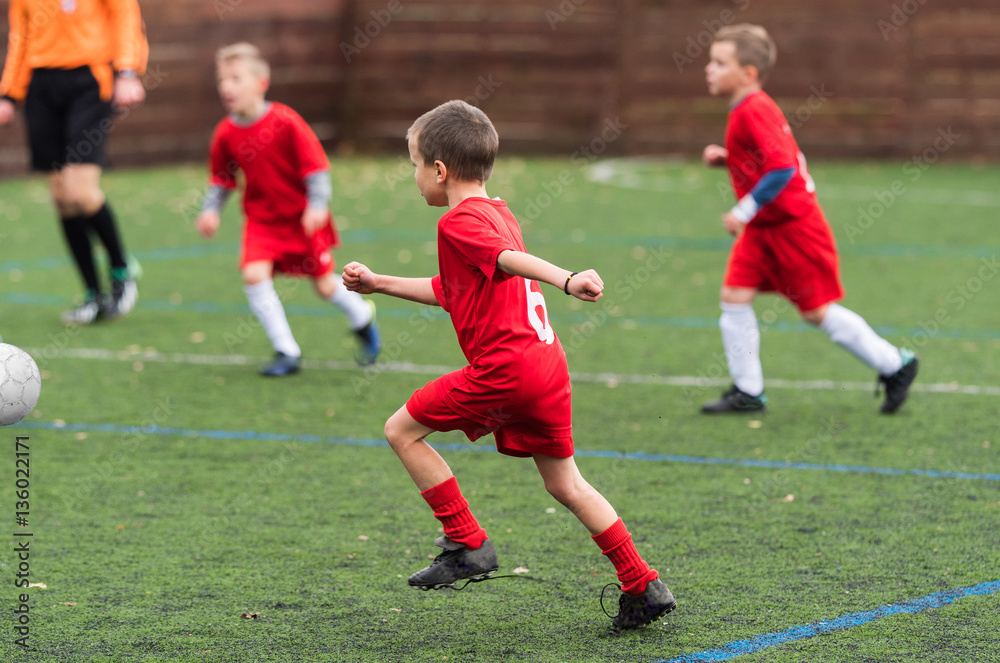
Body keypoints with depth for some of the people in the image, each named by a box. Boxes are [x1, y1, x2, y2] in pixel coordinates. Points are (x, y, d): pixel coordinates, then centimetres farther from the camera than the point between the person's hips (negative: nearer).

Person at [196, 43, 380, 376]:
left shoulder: (286, 122, -20)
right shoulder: (225, 133, -7)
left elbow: (315, 164, -15)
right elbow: (221, 178, 7)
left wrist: (317, 205, -24)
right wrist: (211, 209, -7)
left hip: (302, 218, -3)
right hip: (262, 220, 3)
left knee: (325, 285, 5)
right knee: (254, 274, -19)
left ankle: (363, 320, 39)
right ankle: (287, 352, -8)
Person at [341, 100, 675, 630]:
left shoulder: (460, 221, -7)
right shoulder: (498, 215, 22)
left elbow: (511, 258, -28)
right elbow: (451, 291, 34)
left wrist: (567, 281, -45)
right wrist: (378, 284, 38)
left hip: (505, 368, -9)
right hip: (547, 364, 9)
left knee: (401, 430, 3)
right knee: (565, 484, 16)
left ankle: (467, 545, 2)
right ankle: (644, 587, 12)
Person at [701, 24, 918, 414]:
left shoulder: (754, 111, -23)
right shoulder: (747, 110, 8)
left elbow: (782, 167, -31)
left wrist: (744, 211, -27)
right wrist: (726, 159, 7)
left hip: (793, 227, -10)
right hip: (762, 228, 10)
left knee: (817, 312, 1)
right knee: (734, 296, 1)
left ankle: (895, 365, 16)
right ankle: (747, 392, 7)